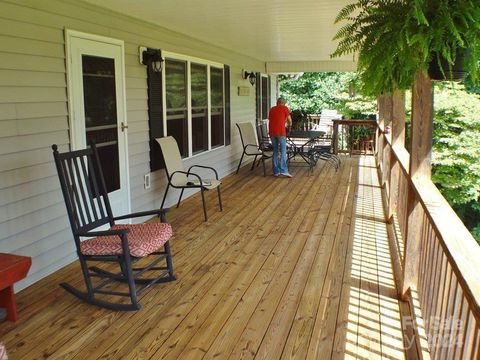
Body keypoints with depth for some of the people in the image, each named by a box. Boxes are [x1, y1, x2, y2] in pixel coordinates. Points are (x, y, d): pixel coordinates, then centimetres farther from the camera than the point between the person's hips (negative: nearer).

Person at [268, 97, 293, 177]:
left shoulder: (272, 109, 21)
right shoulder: (285, 108, 7)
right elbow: (289, 121, 8)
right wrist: (289, 125, 32)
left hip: (271, 132, 5)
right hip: (280, 132, -5)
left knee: (275, 151, 11)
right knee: (283, 151, -3)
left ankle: (276, 171, 11)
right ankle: (284, 170, -10)